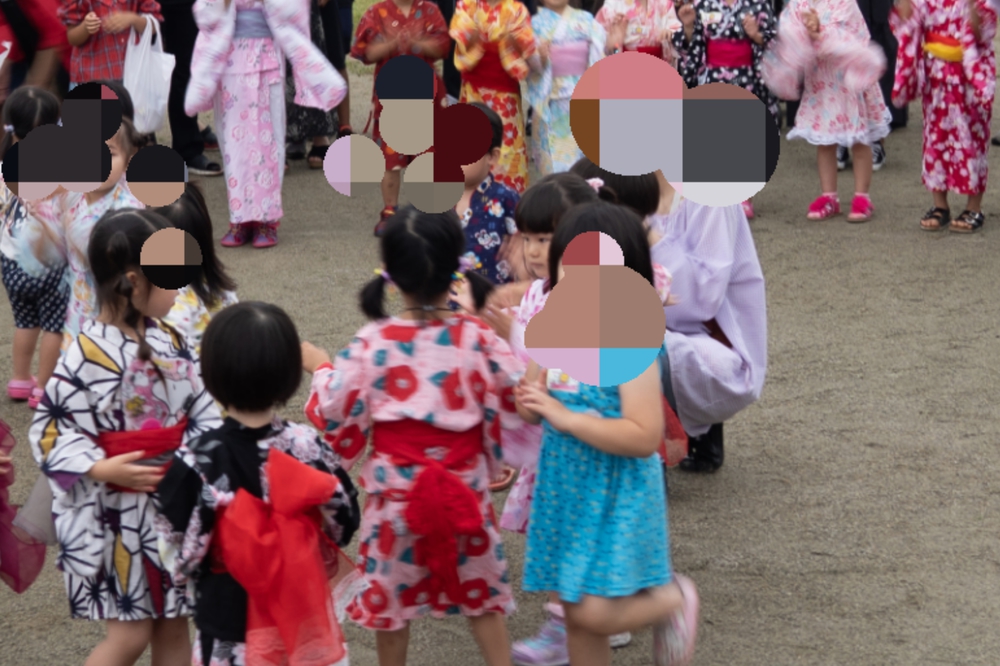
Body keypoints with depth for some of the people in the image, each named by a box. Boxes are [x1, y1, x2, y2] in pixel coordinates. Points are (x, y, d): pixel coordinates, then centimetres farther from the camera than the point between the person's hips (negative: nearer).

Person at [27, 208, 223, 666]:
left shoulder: (166, 340, 3)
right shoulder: (88, 357, -18)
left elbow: (201, 409, 7)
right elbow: (48, 429, -15)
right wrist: (101, 469, -25)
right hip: (118, 515, -6)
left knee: (173, 623, 15)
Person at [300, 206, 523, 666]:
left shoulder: (373, 343, -14)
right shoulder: (478, 339, -12)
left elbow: (334, 414, -7)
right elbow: (514, 403, -4)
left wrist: (319, 367, 11)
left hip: (396, 490, -1)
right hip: (465, 488, 1)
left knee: (391, 592, 15)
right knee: (482, 591, 15)